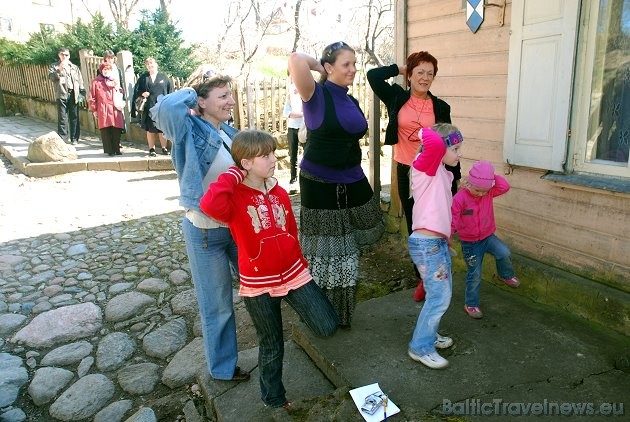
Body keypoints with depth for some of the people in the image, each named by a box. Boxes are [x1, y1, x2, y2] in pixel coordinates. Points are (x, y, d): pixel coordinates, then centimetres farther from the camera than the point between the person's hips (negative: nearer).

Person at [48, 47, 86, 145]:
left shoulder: (74, 67, 19)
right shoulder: (54, 66, 12)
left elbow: (80, 81, 15)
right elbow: (51, 77, -4)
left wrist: (82, 93, 4)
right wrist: (59, 69, -17)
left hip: (73, 94, 2)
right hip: (61, 94, -2)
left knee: (74, 117, 2)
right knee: (62, 117, -4)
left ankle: (74, 138, 8)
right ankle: (62, 138, -1)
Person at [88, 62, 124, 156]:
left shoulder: (114, 81, 17)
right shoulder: (96, 82, 6)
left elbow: (120, 92, 24)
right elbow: (92, 97, 5)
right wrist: (94, 110, 1)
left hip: (115, 110, 3)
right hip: (103, 110, -3)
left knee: (116, 130, 0)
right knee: (106, 131, -5)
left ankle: (116, 149, 9)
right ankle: (109, 150, -1)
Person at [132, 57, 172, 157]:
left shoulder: (164, 77, 7)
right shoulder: (143, 78, 9)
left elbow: (170, 91, 6)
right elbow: (136, 90, 11)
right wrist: (142, 93, -10)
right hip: (148, 108, 1)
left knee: (162, 130, 2)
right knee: (150, 130, 5)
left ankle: (164, 148, 15)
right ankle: (151, 149, 14)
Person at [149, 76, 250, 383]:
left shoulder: (229, 133, 4)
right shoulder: (191, 130, -17)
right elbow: (165, 108, -39)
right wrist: (191, 93, -19)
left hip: (237, 225, 7)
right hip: (205, 232, -7)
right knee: (217, 304, 10)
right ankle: (222, 367, 34)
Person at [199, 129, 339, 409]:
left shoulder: (279, 192, 0)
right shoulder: (235, 198, -16)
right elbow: (209, 205, -40)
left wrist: (301, 265, 15)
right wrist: (232, 176, -26)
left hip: (293, 273, 4)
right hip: (258, 285, -4)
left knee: (327, 326, -4)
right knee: (271, 346, 14)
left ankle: (296, 301, 27)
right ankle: (273, 397, 41)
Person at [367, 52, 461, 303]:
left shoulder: (440, 107, 1)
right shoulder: (397, 99, 3)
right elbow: (373, 75, -7)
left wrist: (453, 179, 2)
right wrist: (400, 69, 3)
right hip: (405, 171, 2)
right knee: (414, 227, 11)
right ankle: (422, 278, 26)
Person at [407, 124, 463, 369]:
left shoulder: (444, 174, 13)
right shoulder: (425, 165, -14)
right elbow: (435, 144, -37)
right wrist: (425, 132, -17)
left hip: (439, 243, 10)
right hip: (426, 244, -9)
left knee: (442, 293, 19)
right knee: (439, 297, -2)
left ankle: (429, 334, 38)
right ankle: (420, 347, 14)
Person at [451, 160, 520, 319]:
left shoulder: (489, 192, -6)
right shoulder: (459, 199, -20)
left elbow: (505, 186, -19)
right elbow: (452, 221, -19)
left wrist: (491, 175, -20)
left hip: (488, 236, 3)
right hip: (470, 243, -3)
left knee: (504, 252, -25)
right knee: (474, 275, 4)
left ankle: (506, 275, 7)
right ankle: (471, 304, 23)